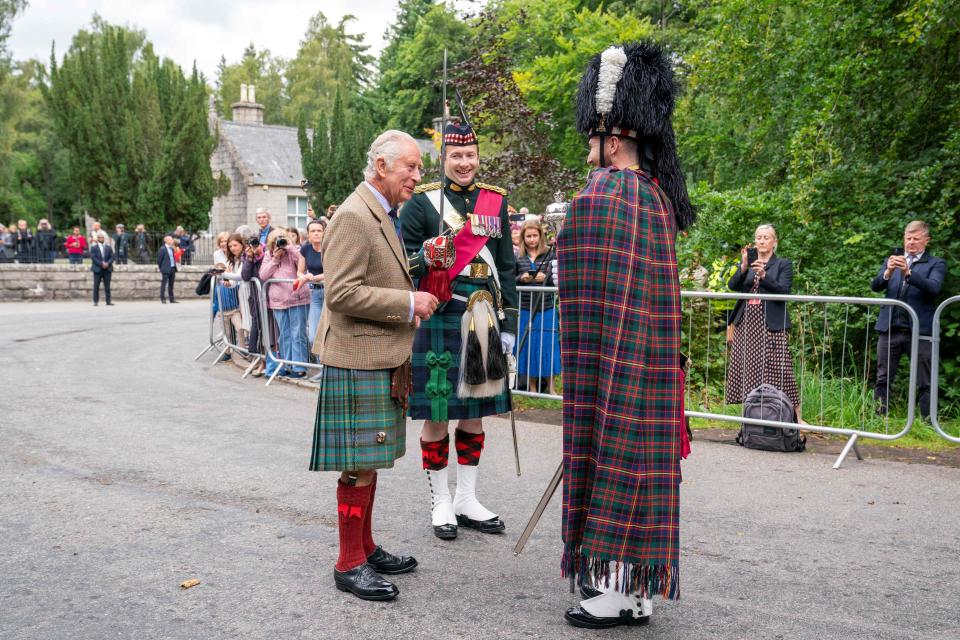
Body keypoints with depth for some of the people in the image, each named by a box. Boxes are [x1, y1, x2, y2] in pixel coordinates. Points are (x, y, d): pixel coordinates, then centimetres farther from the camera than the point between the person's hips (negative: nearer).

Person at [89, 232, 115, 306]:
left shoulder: (109, 247, 14)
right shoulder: (93, 248, 4)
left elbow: (112, 257, 6)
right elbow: (93, 258, -6)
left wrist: (108, 263, -12)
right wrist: (101, 264, -16)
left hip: (107, 269, 2)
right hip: (97, 269, -2)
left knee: (107, 286, 2)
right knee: (96, 286, -1)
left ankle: (108, 301, 3)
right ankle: (95, 301, 3)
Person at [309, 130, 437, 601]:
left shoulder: (385, 215, 17)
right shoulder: (352, 217, -15)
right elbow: (342, 293, -22)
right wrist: (409, 303, -19)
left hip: (381, 359, 10)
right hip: (358, 360, -10)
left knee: (370, 461, 16)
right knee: (360, 465, -3)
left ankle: (365, 548, 27)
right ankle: (349, 564, 8)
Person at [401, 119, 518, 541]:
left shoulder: (495, 202, 11)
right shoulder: (421, 202, -1)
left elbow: (506, 267, 12)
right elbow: (403, 262, 1)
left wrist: (508, 323, 8)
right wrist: (426, 257, -21)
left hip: (484, 322, 4)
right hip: (438, 321, -4)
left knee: (474, 410, 11)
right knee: (436, 413, 2)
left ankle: (467, 500, 24)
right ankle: (440, 503, 17)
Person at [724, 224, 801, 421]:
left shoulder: (783, 264, 6)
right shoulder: (747, 263, 15)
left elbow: (784, 291, -8)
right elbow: (732, 285, 0)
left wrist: (764, 275, -21)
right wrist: (744, 267, -16)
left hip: (771, 325, -4)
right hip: (746, 325, 4)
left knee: (777, 372, -9)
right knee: (747, 373, 2)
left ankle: (795, 417, -4)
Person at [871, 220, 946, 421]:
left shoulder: (936, 264, 5)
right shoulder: (893, 259, 15)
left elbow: (933, 288, -14)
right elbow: (875, 286, 3)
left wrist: (908, 272, -28)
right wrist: (888, 272, -18)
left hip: (919, 331, -3)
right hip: (890, 329, 3)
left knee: (924, 383, 1)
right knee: (883, 379, 7)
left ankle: (929, 424, 6)